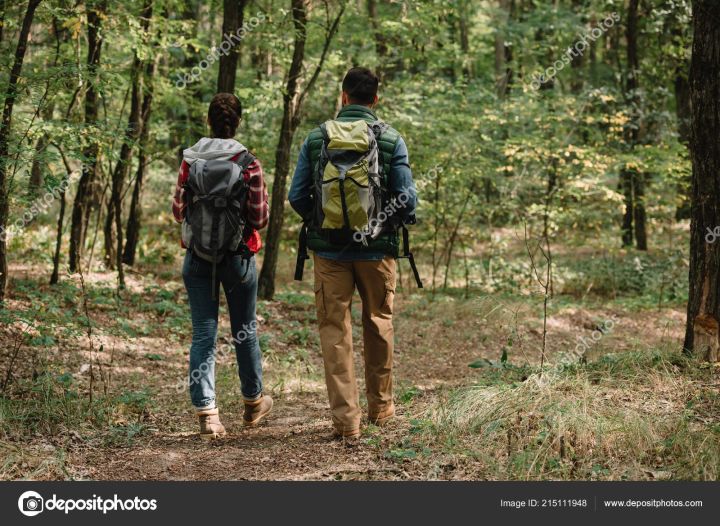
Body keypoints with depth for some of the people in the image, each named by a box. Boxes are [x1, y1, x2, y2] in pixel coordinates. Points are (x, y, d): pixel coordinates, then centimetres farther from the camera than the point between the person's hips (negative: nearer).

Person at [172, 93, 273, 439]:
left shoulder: (190, 160, -5)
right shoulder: (248, 164, -10)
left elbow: (178, 212, 1)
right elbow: (260, 219, -9)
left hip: (197, 257, 1)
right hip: (238, 257, -1)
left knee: (203, 334, 4)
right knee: (245, 331, 15)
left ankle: (206, 412, -5)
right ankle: (253, 403, 32)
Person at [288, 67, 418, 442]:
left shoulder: (317, 138, 0)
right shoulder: (391, 140, -4)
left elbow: (296, 196, 0)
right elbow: (407, 199, -7)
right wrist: (404, 219, 16)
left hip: (329, 250, 0)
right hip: (376, 249, 0)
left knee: (335, 329, 5)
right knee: (379, 323, 18)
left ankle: (346, 420, 1)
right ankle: (380, 406, 29)